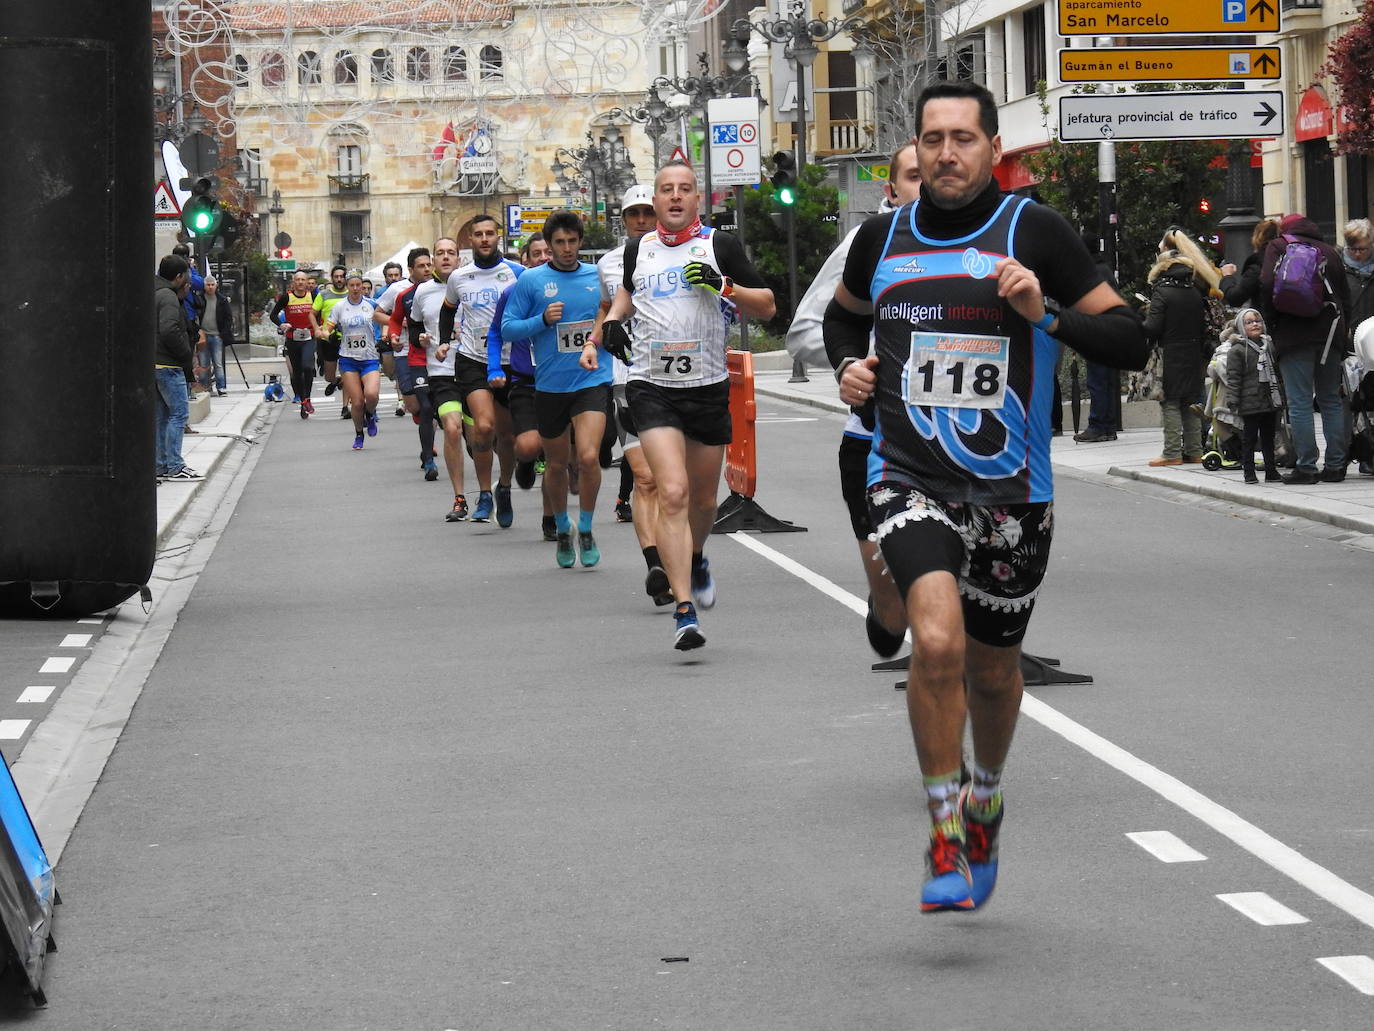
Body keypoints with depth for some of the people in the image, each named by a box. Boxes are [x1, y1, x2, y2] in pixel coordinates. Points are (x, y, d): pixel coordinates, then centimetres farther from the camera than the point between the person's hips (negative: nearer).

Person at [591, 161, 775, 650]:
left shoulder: (720, 246, 1)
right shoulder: (639, 249, 9)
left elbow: (767, 307, 1)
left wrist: (723, 286, -15)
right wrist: (608, 326, 13)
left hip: (709, 387, 1)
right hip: (652, 386, -1)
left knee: (703, 498, 15)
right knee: (672, 493, -17)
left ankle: (696, 560, 49)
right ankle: (684, 611, -19)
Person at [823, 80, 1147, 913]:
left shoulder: (1035, 232, -4)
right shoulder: (882, 237, 5)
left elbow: (1132, 343, -7)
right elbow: (843, 313, 27)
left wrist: (1047, 314, -21)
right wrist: (848, 364, 7)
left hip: (1011, 489, 0)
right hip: (910, 479, 0)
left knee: (992, 667, 15)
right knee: (938, 642, -24)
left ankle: (987, 797, 47)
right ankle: (944, 837, -7)